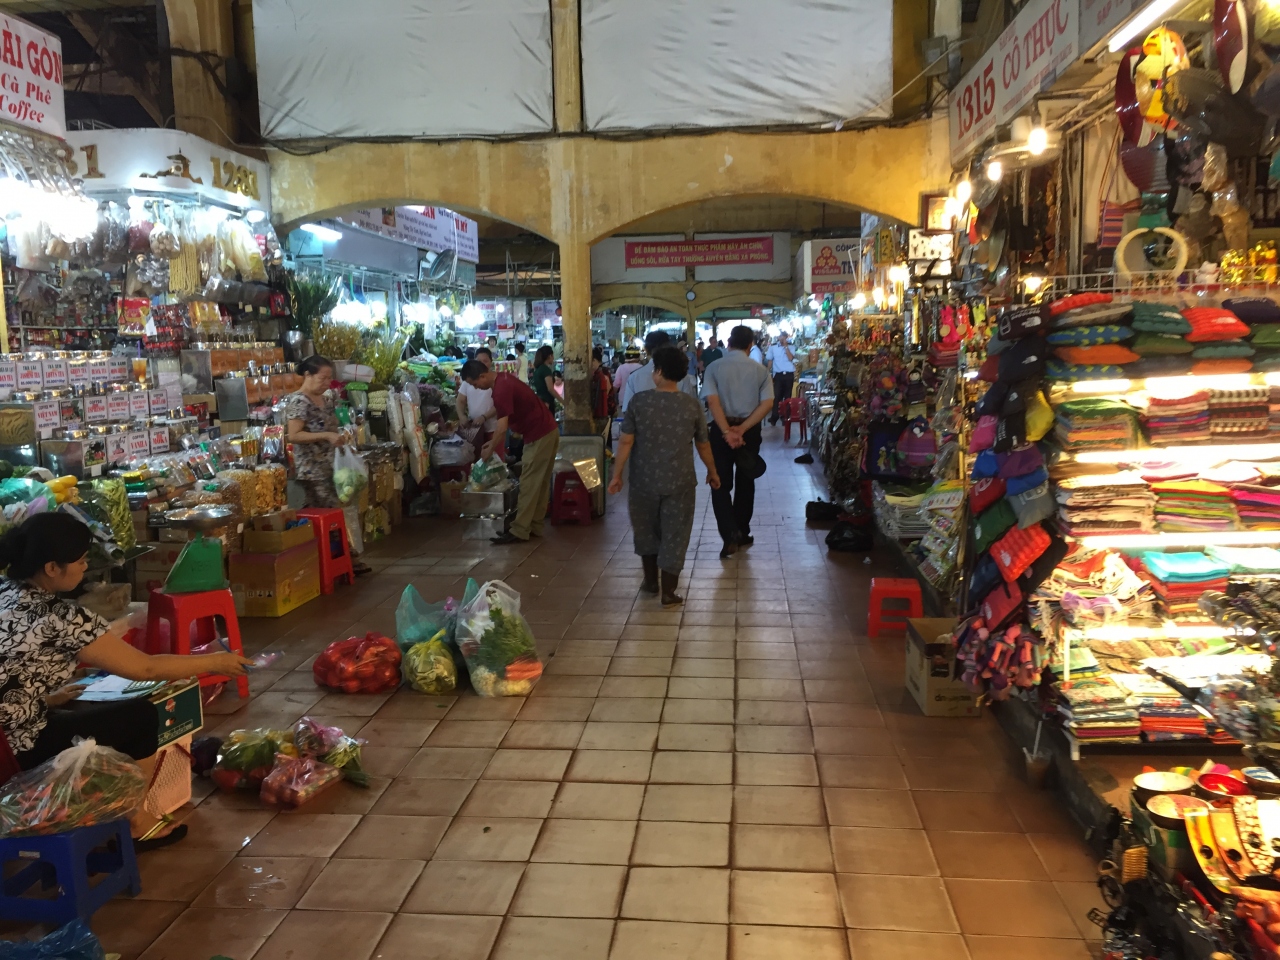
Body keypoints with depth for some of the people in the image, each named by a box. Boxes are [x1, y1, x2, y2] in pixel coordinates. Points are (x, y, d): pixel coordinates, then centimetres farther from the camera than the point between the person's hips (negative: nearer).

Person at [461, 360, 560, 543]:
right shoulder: (503, 380, 10)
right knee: (540, 483, 13)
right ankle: (534, 527, 20)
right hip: (547, 431, 10)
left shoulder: (501, 389, -22)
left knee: (529, 484, -6)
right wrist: (495, 442, 17)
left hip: (539, 436, -10)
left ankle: (519, 531, -3)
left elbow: (502, 428, -23)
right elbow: (507, 419, 19)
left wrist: (490, 450, -9)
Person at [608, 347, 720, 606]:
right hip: (680, 481, 0)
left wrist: (616, 474, 2)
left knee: (646, 530, 20)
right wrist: (712, 471, 21)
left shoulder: (638, 401, -8)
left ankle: (651, 581, 32)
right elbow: (703, 444, 5)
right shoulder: (692, 405, -5)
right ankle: (668, 592, 12)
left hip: (644, 480, 0)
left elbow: (626, 441, -7)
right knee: (674, 534, 8)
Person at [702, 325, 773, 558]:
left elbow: (712, 401, -16)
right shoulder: (760, 370, 0)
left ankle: (730, 535, -11)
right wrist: (742, 428, -14)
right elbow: (767, 403, -9)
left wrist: (727, 431, -20)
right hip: (750, 430, 2)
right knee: (745, 482, 17)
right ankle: (742, 533, 26)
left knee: (721, 484, 4)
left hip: (721, 430, -2)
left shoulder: (714, 368, -5)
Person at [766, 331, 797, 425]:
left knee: (787, 396, 7)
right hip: (778, 375, -1)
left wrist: (785, 346, -12)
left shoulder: (790, 347, 4)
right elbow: (770, 361, 8)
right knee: (777, 396, -7)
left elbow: (791, 358, -11)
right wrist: (769, 373, 4)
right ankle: (774, 418, -7)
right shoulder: (773, 347, 4)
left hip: (789, 375, 1)